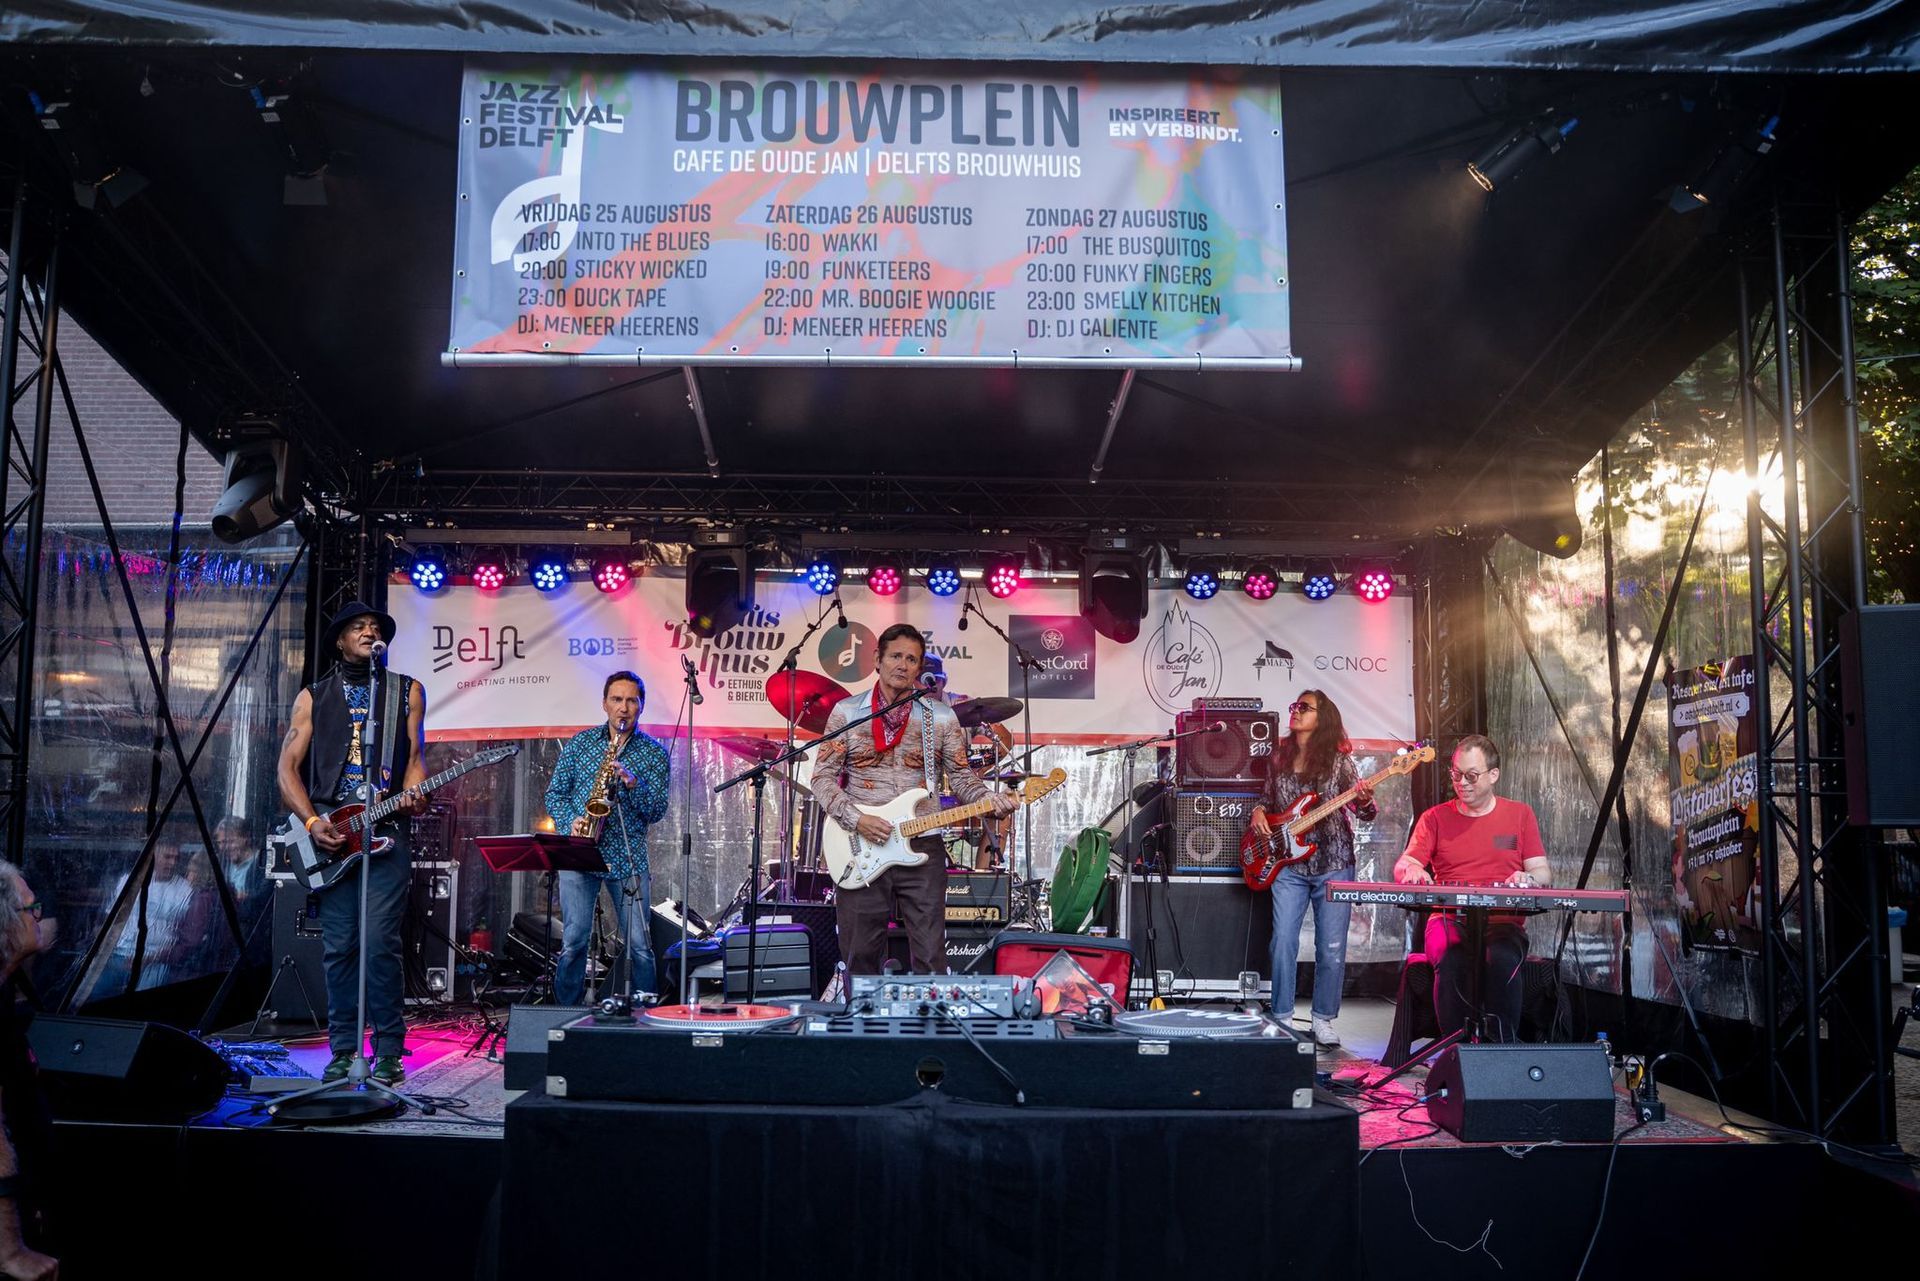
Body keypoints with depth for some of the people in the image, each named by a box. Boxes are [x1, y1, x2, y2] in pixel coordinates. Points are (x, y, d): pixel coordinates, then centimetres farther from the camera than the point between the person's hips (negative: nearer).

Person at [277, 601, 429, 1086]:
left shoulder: (407, 691, 11)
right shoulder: (313, 696, 12)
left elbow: (415, 756, 8)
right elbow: (288, 767, 7)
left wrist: (414, 796, -13)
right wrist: (312, 822, -6)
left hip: (387, 833, -1)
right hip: (329, 835, 2)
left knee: (380, 944, -9)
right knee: (338, 948, 3)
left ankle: (388, 1052, -1)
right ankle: (344, 1052, 12)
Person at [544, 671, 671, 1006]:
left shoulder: (655, 753, 5)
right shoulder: (580, 743, 9)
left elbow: (657, 812, -1)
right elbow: (554, 792, 11)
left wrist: (633, 784, -19)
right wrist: (569, 822, -8)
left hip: (628, 859, 0)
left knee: (639, 944, -1)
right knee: (574, 940, -4)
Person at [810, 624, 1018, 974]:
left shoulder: (942, 718, 6)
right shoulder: (846, 712, 3)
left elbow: (961, 777, 6)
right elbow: (823, 776, 1)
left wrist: (989, 799, -14)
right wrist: (855, 819, -13)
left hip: (922, 851, 1)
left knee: (930, 959, 0)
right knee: (860, 958, 7)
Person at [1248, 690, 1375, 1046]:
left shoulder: (1338, 760, -3)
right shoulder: (1281, 757, 8)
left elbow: (1365, 814, -4)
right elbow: (1267, 798, 22)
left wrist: (1363, 801, -26)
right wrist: (1259, 812, 1)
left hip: (1333, 864, -3)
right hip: (1289, 865, 3)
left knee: (1332, 947, 1)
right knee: (1283, 943, -1)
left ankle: (1323, 1019, 15)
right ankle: (1281, 1016, 11)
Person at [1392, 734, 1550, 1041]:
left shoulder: (1519, 814, 14)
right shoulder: (1435, 818, 12)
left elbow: (1544, 873, 11)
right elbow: (1402, 867, 5)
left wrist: (1529, 878, -13)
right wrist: (1411, 869, -20)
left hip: (1504, 923, 0)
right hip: (1449, 921, 0)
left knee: (1503, 959, -35)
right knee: (1451, 962, -34)